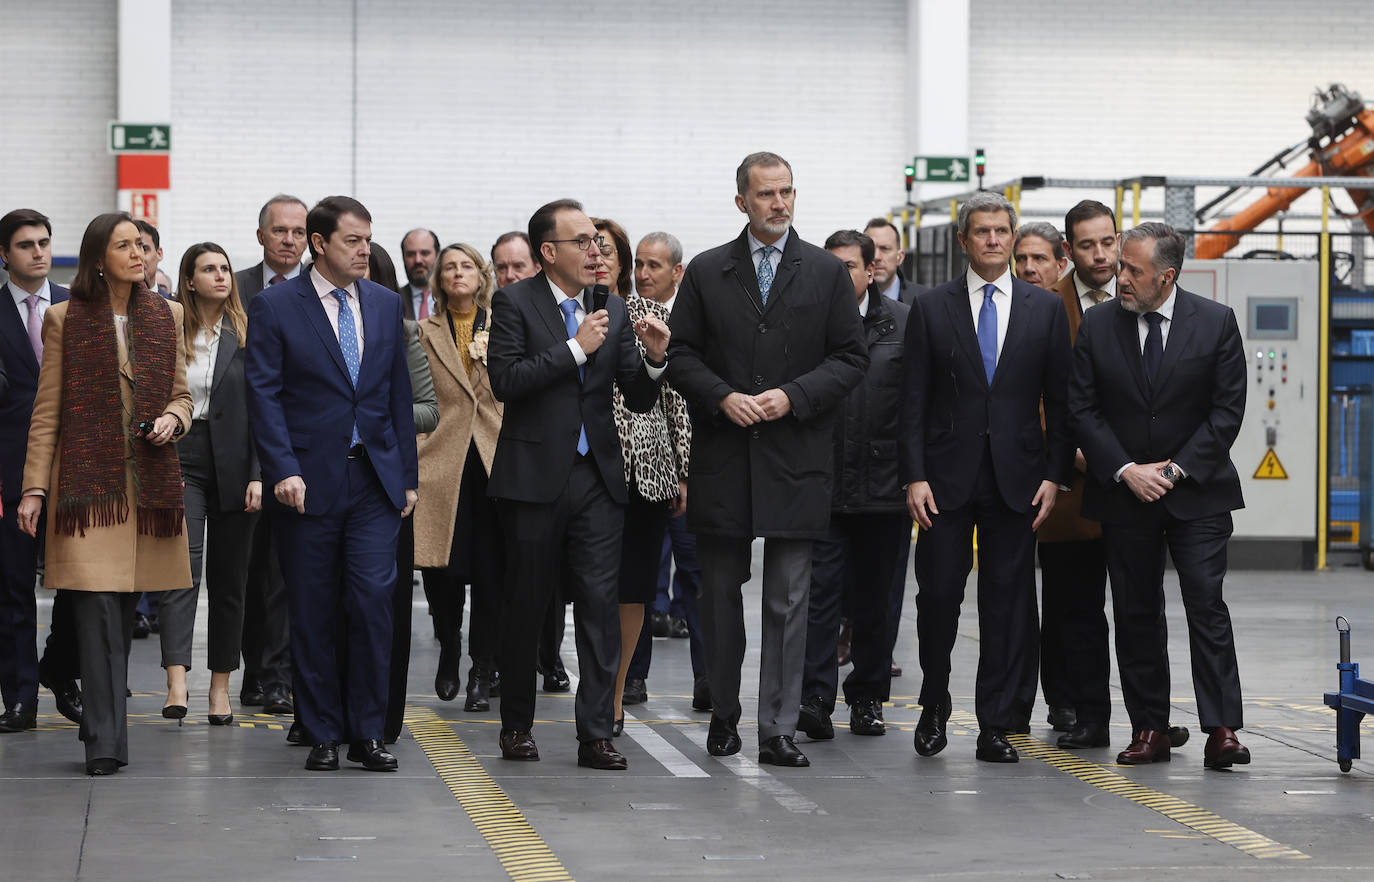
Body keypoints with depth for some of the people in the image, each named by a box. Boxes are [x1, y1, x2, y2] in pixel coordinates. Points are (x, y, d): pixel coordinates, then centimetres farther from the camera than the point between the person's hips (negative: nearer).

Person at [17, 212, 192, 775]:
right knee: (98, 612, -10)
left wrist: (172, 420, -7)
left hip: (149, 486, 3)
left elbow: (181, 396, 17)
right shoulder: (65, 320, 2)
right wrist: (34, 488, -4)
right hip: (88, 485, -3)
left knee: (124, 611, 6)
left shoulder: (166, 316, 11)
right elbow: (46, 413, 1)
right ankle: (105, 742, -10)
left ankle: (104, 726, 18)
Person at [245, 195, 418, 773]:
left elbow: (398, 394, 14)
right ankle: (323, 735, 13)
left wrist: (407, 475, 11)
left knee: (372, 601, -6)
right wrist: (283, 469, -16)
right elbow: (264, 394, -6)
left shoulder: (385, 304, 11)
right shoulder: (275, 307, -2)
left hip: (375, 478, 3)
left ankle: (367, 732, 4)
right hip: (308, 481, -3)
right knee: (313, 613, 3)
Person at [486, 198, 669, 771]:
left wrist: (654, 359, -11)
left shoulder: (613, 311, 11)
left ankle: (595, 734, -2)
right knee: (525, 606, 7)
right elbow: (505, 380, -15)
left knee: (600, 603, -4)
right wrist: (576, 349, -15)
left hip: (598, 477, 3)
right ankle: (517, 724, 20)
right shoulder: (514, 303, -2)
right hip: (535, 476, -3)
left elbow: (639, 401, 9)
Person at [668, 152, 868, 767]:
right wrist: (723, 397, -11)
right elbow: (680, 356, 5)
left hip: (795, 458, -1)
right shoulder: (706, 272, 7)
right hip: (722, 458, 1)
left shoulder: (827, 273, 6)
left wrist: (793, 395, -10)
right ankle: (724, 715, 21)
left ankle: (779, 730, 1)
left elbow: (851, 357, 3)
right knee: (720, 595, 8)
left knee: (788, 602, -2)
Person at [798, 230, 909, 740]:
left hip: (884, 485, 2)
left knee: (874, 600, 10)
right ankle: (815, 699, -8)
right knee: (820, 592, -7)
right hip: (819, 484, -2)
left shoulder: (903, 323, 4)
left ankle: (867, 699, 20)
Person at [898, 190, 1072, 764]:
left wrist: (1055, 475, -1)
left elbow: (1059, 400, 7)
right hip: (947, 477, -1)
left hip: (1015, 478, 1)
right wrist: (914, 476, -7)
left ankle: (996, 727, 8)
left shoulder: (1046, 309, 7)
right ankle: (934, 707, 20)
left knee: (1008, 604, 1)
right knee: (938, 593, -2)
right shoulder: (930, 308, 4)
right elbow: (913, 401, 2)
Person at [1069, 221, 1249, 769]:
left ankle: (1222, 730, -8)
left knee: (1207, 606, -9)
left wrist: (1177, 470, -11)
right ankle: (1150, 730, 10)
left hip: (1197, 492, -2)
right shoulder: (1097, 325, 1)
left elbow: (1227, 410, -4)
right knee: (1136, 615, 5)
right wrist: (1126, 471, -10)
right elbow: (1083, 409, 1)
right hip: (1123, 494, 2)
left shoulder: (1216, 323, -3)